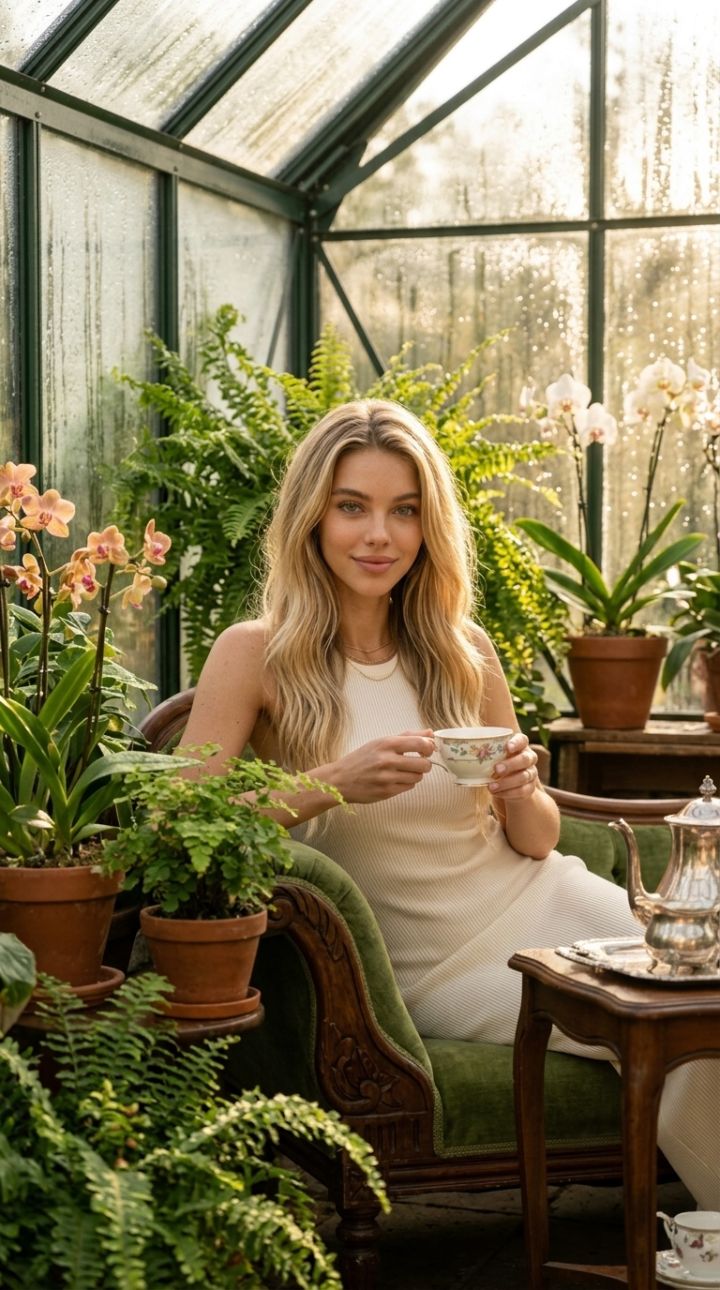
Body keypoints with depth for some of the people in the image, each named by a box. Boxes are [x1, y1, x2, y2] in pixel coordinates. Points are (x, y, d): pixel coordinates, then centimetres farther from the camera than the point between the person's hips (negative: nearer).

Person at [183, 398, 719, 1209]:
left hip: (539, 902, 4)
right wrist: (333, 784, -26)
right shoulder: (257, 656, -6)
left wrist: (521, 793, -12)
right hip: (439, 965, -4)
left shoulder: (462, 652, 5)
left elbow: (537, 840, 11)